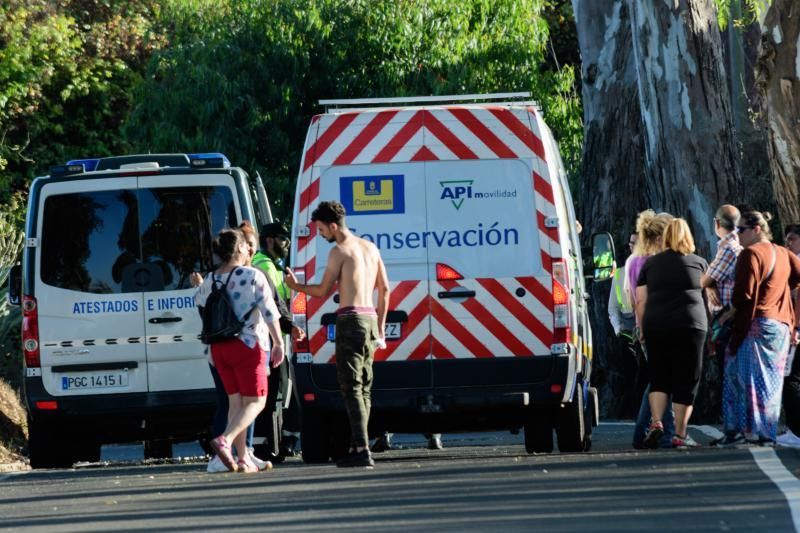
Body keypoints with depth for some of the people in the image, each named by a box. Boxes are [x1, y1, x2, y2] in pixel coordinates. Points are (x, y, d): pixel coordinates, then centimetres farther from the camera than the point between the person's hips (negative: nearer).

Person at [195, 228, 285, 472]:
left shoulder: (209, 281, 5)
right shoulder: (253, 277, -9)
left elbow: (198, 302, 25)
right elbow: (269, 313, -10)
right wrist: (278, 343, -3)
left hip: (219, 348, 6)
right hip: (248, 345, -6)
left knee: (235, 401, 11)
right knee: (255, 401, -1)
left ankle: (243, 459, 8)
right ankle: (225, 440, -24)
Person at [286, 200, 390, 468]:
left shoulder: (340, 251, -8)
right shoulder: (370, 248, 16)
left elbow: (323, 290, -4)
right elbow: (384, 289, 18)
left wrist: (295, 286, 13)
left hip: (350, 319, -8)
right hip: (370, 319, 8)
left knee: (351, 387, -9)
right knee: (363, 387, 13)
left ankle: (362, 450, -17)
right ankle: (357, 447, 15)